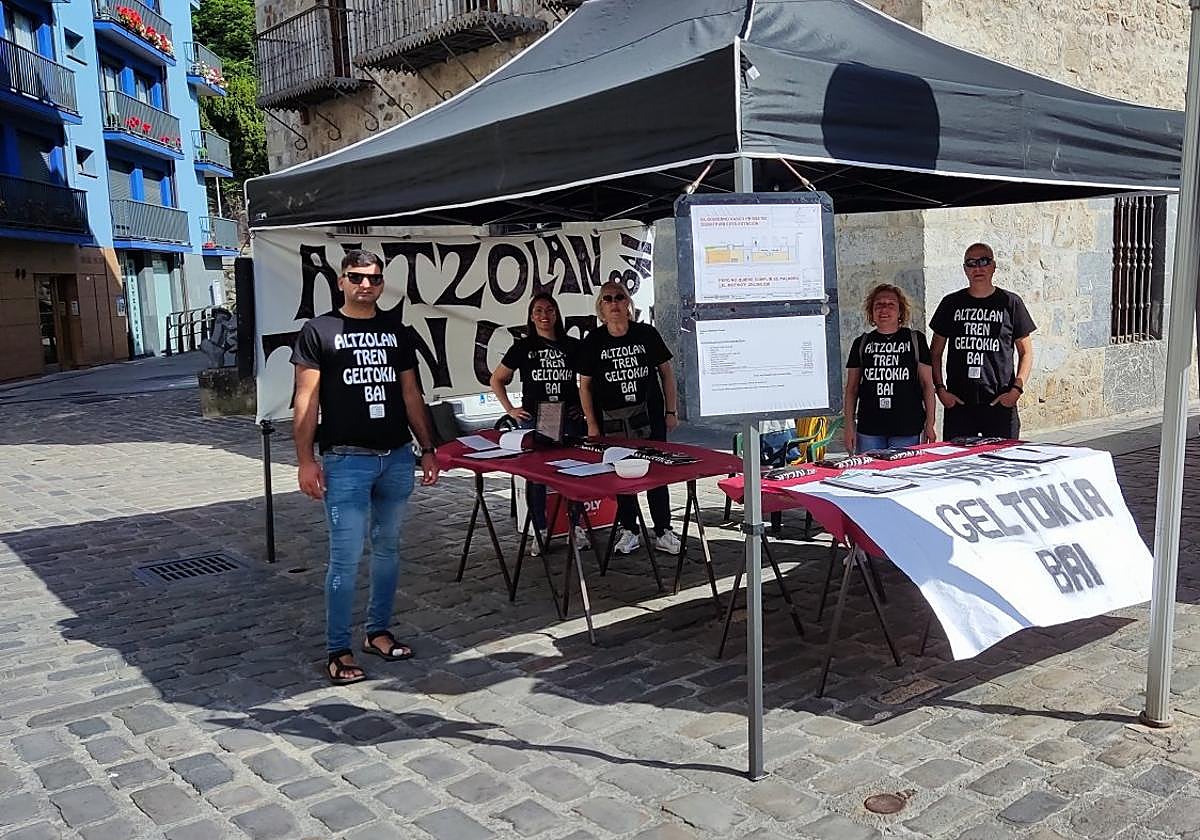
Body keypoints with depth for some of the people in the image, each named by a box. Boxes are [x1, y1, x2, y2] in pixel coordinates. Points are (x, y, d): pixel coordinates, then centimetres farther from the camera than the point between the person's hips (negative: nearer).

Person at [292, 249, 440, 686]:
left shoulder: (396, 330, 12)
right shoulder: (319, 331, 0)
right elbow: (307, 399, -4)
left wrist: (428, 449, 12)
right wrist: (306, 460, -10)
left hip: (397, 457, 5)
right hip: (346, 460, -5)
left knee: (388, 547, 12)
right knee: (346, 556, -4)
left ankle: (378, 632, 26)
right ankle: (338, 650, 7)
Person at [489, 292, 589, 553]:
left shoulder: (572, 346, 7)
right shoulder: (523, 347, 4)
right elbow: (496, 380, 12)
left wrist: (585, 405, 4)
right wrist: (510, 409, 3)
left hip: (569, 417, 1)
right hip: (533, 418, -1)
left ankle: (576, 528, 14)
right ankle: (540, 532, 13)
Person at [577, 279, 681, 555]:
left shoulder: (647, 334, -1)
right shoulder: (592, 341, -2)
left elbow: (666, 373, 6)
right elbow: (584, 385, 3)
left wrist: (671, 411, 3)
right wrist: (592, 424, 0)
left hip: (650, 416, 0)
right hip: (612, 420, 0)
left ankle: (663, 532, 13)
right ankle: (629, 531, 19)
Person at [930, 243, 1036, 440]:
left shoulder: (1010, 303, 6)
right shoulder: (951, 303, 9)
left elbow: (1026, 352, 8)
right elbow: (935, 353, 12)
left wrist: (1017, 389, -5)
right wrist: (940, 389, 0)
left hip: (1000, 402, -1)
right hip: (957, 402, 1)